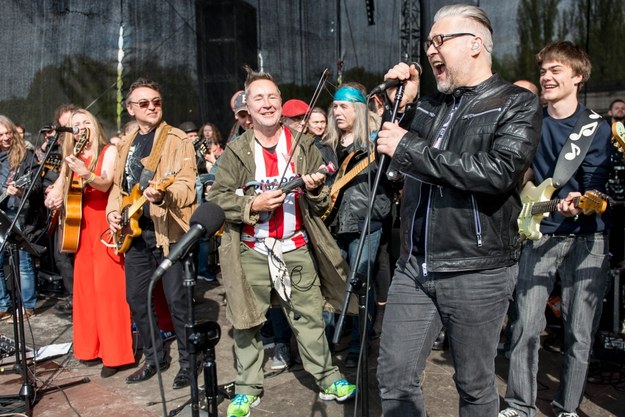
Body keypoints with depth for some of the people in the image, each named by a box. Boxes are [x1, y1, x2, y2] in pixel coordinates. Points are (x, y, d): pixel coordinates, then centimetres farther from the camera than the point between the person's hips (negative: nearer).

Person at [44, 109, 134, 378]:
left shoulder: (109, 151, -4)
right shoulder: (72, 158, 12)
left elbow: (105, 184, -20)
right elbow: (58, 188, 19)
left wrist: (86, 174, -39)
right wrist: (53, 197, -4)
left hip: (105, 226, -6)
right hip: (81, 228, 6)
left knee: (107, 288, -8)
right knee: (85, 287, 10)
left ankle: (115, 354, -3)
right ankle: (91, 347, 22)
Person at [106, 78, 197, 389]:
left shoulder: (178, 140, -5)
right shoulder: (126, 144, 15)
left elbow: (187, 186, -16)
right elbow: (119, 185, 22)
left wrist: (162, 194, -36)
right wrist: (113, 210, 4)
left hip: (168, 230, -7)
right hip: (135, 231, 7)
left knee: (176, 299, -4)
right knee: (136, 298, 11)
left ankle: (187, 362, 13)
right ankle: (155, 357, 28)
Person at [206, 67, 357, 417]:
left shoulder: (304, 146, 5)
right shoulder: (236, 151, 1)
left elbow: (323, 204, 8)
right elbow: (217, 198, -3)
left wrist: (315, 190, -15)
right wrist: (252, 204, -18)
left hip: (296, 249, 0)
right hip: (251, 251, 0)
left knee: (310, 318, 7)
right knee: (247, 322, 7)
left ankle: (329, 380, 21)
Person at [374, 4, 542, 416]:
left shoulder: (517, 104, -4)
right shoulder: (428, 106, 11)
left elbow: (499, 170, -23)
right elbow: (394, 167, 17)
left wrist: (408, 147, -18)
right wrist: (399, 107, 4)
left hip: (477, 271, -4)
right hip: (414, 266, 5)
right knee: (395, 376, 8)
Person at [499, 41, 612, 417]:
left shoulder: (597, 127, -1)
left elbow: (595, 184, -10)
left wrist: (581, 201, -30)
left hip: (586, 236, -1)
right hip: (541, 234, 1)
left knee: (580, 332, 3)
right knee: (527, 326, -2)